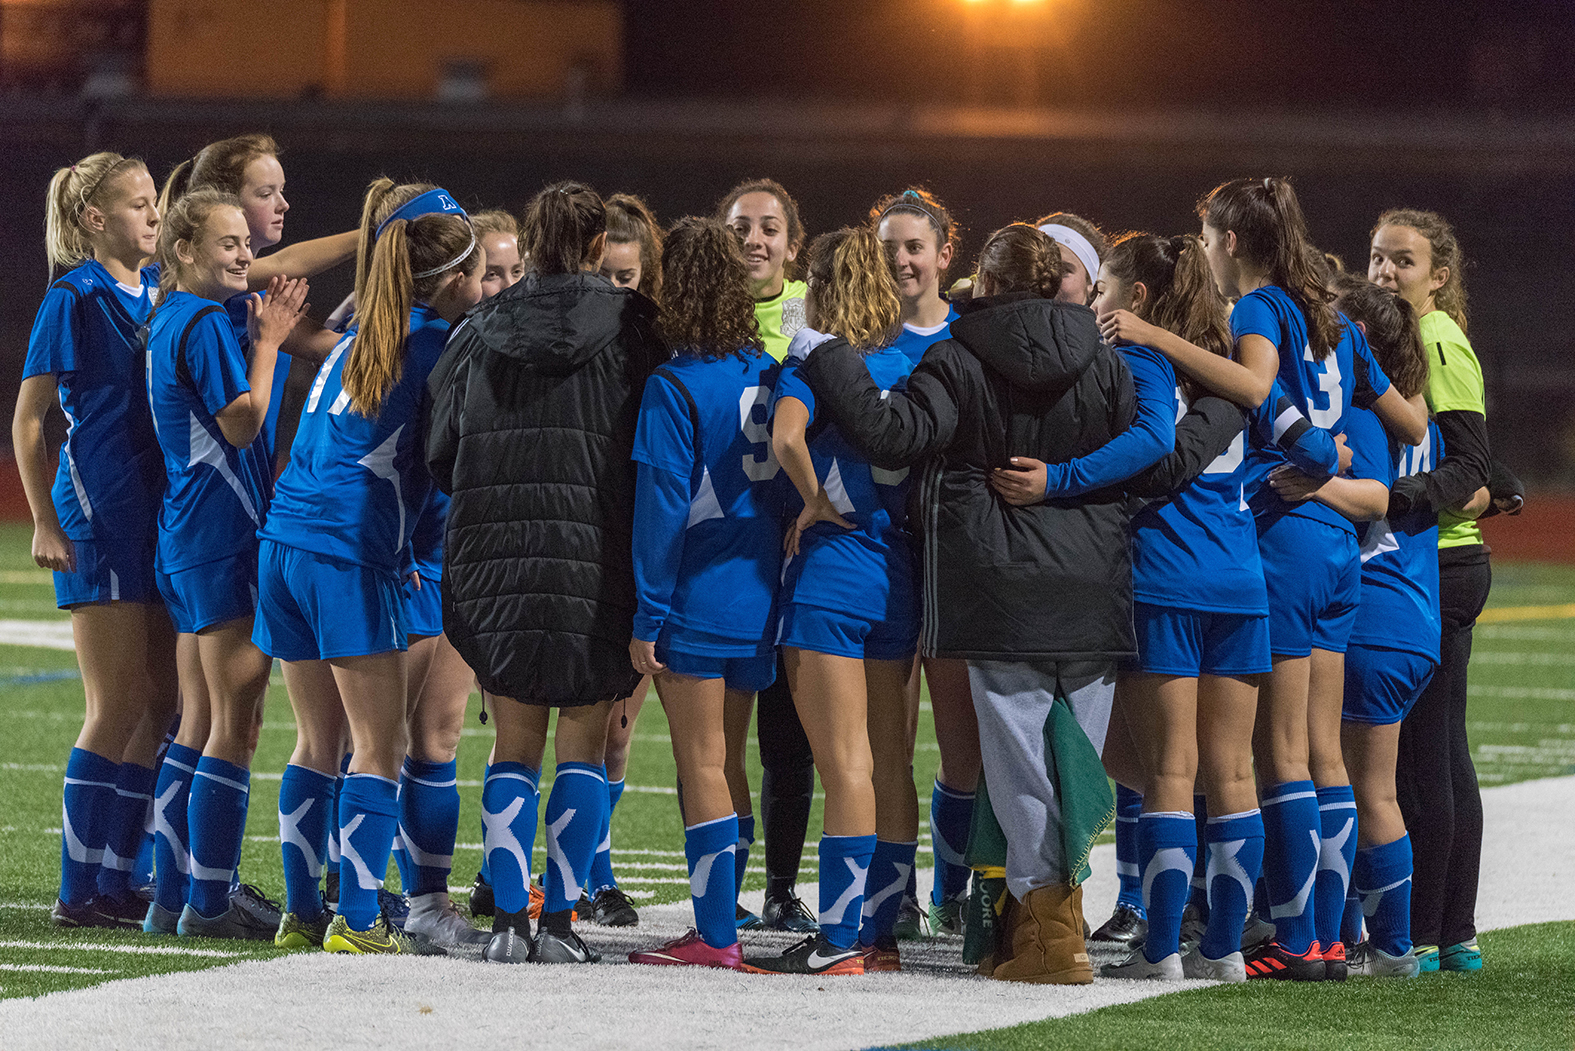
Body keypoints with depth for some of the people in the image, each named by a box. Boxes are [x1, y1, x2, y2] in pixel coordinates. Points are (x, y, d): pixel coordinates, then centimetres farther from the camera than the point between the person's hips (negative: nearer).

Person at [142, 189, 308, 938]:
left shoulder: (167, 321, 17)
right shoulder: (205, 324, -14)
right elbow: (242, 424, -17)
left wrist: (264, 333, 15)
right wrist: (267, 341, -10)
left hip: (184, 538, 10)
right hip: (224, 538, -10)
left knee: (201, 723, 13)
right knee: (234, 724, -7)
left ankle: (173, 897, 14)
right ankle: (208, 902, -7)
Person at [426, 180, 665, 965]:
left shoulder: (479, 332, 7)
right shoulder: (628, 329, -2)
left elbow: (440, 455, 11)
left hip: (493, 551, 3)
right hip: (593, 560, -2)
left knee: (514, 744, 9)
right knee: (584, 743, 5)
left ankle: (510, 919, 1)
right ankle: (560, 920, 0)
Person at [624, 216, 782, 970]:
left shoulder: (675, 388, -13)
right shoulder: (767, 374, 6)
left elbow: (662, 505, -15)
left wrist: (648, 615, -12)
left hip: (696, 597, -7)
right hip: (758, 595, 7)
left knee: (701, 767, -3)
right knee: (724, 764, 14)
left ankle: (715, 938, -3)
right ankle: (719, 926, 18)